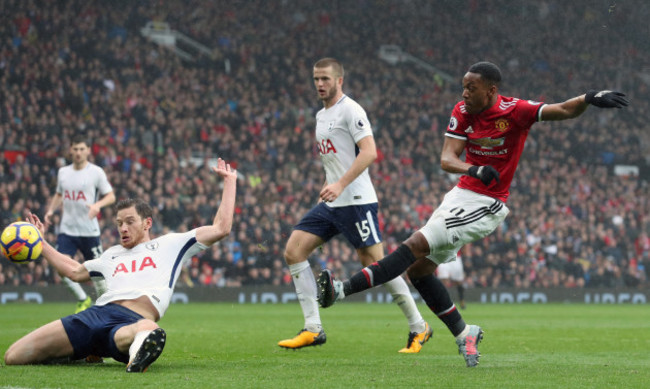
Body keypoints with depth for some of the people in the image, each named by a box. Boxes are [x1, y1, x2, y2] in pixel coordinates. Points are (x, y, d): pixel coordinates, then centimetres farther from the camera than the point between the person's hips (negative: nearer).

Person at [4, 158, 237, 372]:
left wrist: (229, 181, 25)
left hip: (132, 320, -5)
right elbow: (74, 271, 51)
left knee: (148, 328, -46)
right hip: (94, 314, 5)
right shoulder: (112, 254, 39)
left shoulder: (170, 244, 25)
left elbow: (221, 228, 22)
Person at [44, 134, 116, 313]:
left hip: (89, 231, -3)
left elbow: (111, 196, -3)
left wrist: (97, 205, -23)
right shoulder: (63, 172, 9)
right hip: (67, 229, 3)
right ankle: (83, 299, 10)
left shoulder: (96, 172, -4)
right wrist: (51, 210, 6)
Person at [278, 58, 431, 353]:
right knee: (293, 251, -3)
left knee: (375, 264, -8)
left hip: (356, 201, -9)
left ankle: (418, 327, 6)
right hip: (330, 204, 9)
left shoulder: (350, 110, -9)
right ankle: (313, 329, -4)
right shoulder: (321, 116, 18)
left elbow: (369, 152, -19)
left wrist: (340, 185, -26)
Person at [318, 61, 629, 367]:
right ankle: (463, 333, 18)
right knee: (418, 269, 9)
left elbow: (563, 111, -22)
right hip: (462, 195, 8)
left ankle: (344, 289, -19)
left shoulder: (514, 111, -15)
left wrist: (589, 99, -43)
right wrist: (474, 169, -31)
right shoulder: (462, 112, 0)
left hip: (485, 204, -8)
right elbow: (446, 159, -10)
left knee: (415, 246, -17)